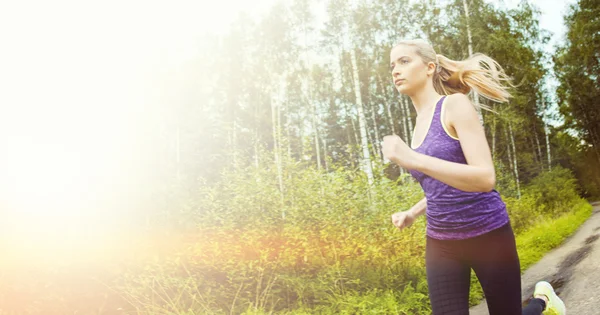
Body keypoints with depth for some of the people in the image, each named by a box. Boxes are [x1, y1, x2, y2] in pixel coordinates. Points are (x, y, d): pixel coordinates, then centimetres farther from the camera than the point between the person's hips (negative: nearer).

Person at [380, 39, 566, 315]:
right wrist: (412, 213, 6)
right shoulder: (419, 122, 8)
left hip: (487, 236, -5)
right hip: (441, 244, 5)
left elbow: (485, 178, -25)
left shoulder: (455, 103, -13)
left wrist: (411, 159, -33)